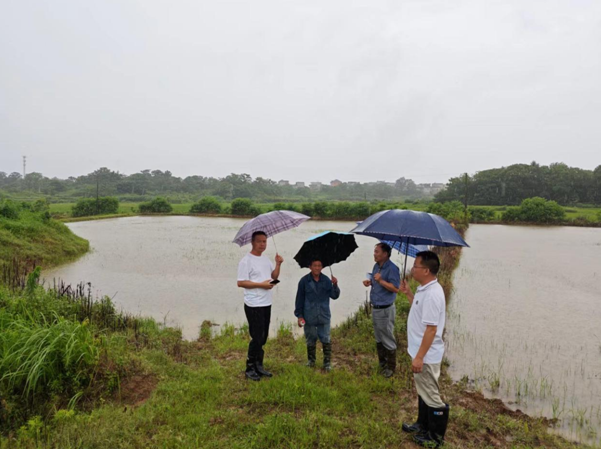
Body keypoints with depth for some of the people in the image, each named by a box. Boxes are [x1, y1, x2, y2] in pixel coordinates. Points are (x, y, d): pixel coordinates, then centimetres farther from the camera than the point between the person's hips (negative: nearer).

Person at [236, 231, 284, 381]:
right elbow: (241, 282, -16)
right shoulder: (246, 261, -12)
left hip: (266, 304, 8)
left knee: (263, 338, 14)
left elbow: (274, 277, 15)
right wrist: (261, 284, -19)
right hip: (253, 306, -8)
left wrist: (278, 264, -1)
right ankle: (250, 369, 12)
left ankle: (259, 366, 26)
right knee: (257, 337, -4)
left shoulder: (266, 259, 13)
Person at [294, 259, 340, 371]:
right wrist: (299, 315, -2)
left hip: (324, 316, 1)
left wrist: (335, 285, -17)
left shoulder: (326, 280, 0)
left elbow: (334, 296, 1)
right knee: (311, 340, 12)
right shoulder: (304, 281, -6)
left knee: (326, 340, 3)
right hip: (309, 317, -1)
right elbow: (299, 299, -1)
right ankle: (311, 361, 30)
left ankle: (327, 362, 16)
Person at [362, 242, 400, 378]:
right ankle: (382, 363, 35)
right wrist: (370, 282, -1)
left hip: (386, 310, -8)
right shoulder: (376, 266, 6)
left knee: (388, 339, 4)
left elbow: (396, 288, -23)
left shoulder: (392, 268, -19)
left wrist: (380, 280, -29)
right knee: (378, 338, 20)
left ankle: (391, 367, 19)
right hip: (375, 308, 9)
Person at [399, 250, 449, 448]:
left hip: (427, 355, -10)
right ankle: (423, 425, 42)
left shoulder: (432, 294, -27)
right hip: (421, 352, 10)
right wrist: (408, 293, 12)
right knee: (423, 393, 25)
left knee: (431, 397, 7)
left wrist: (419, 357, -24)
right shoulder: (424, 289, 4)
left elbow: (431, 329, -28)